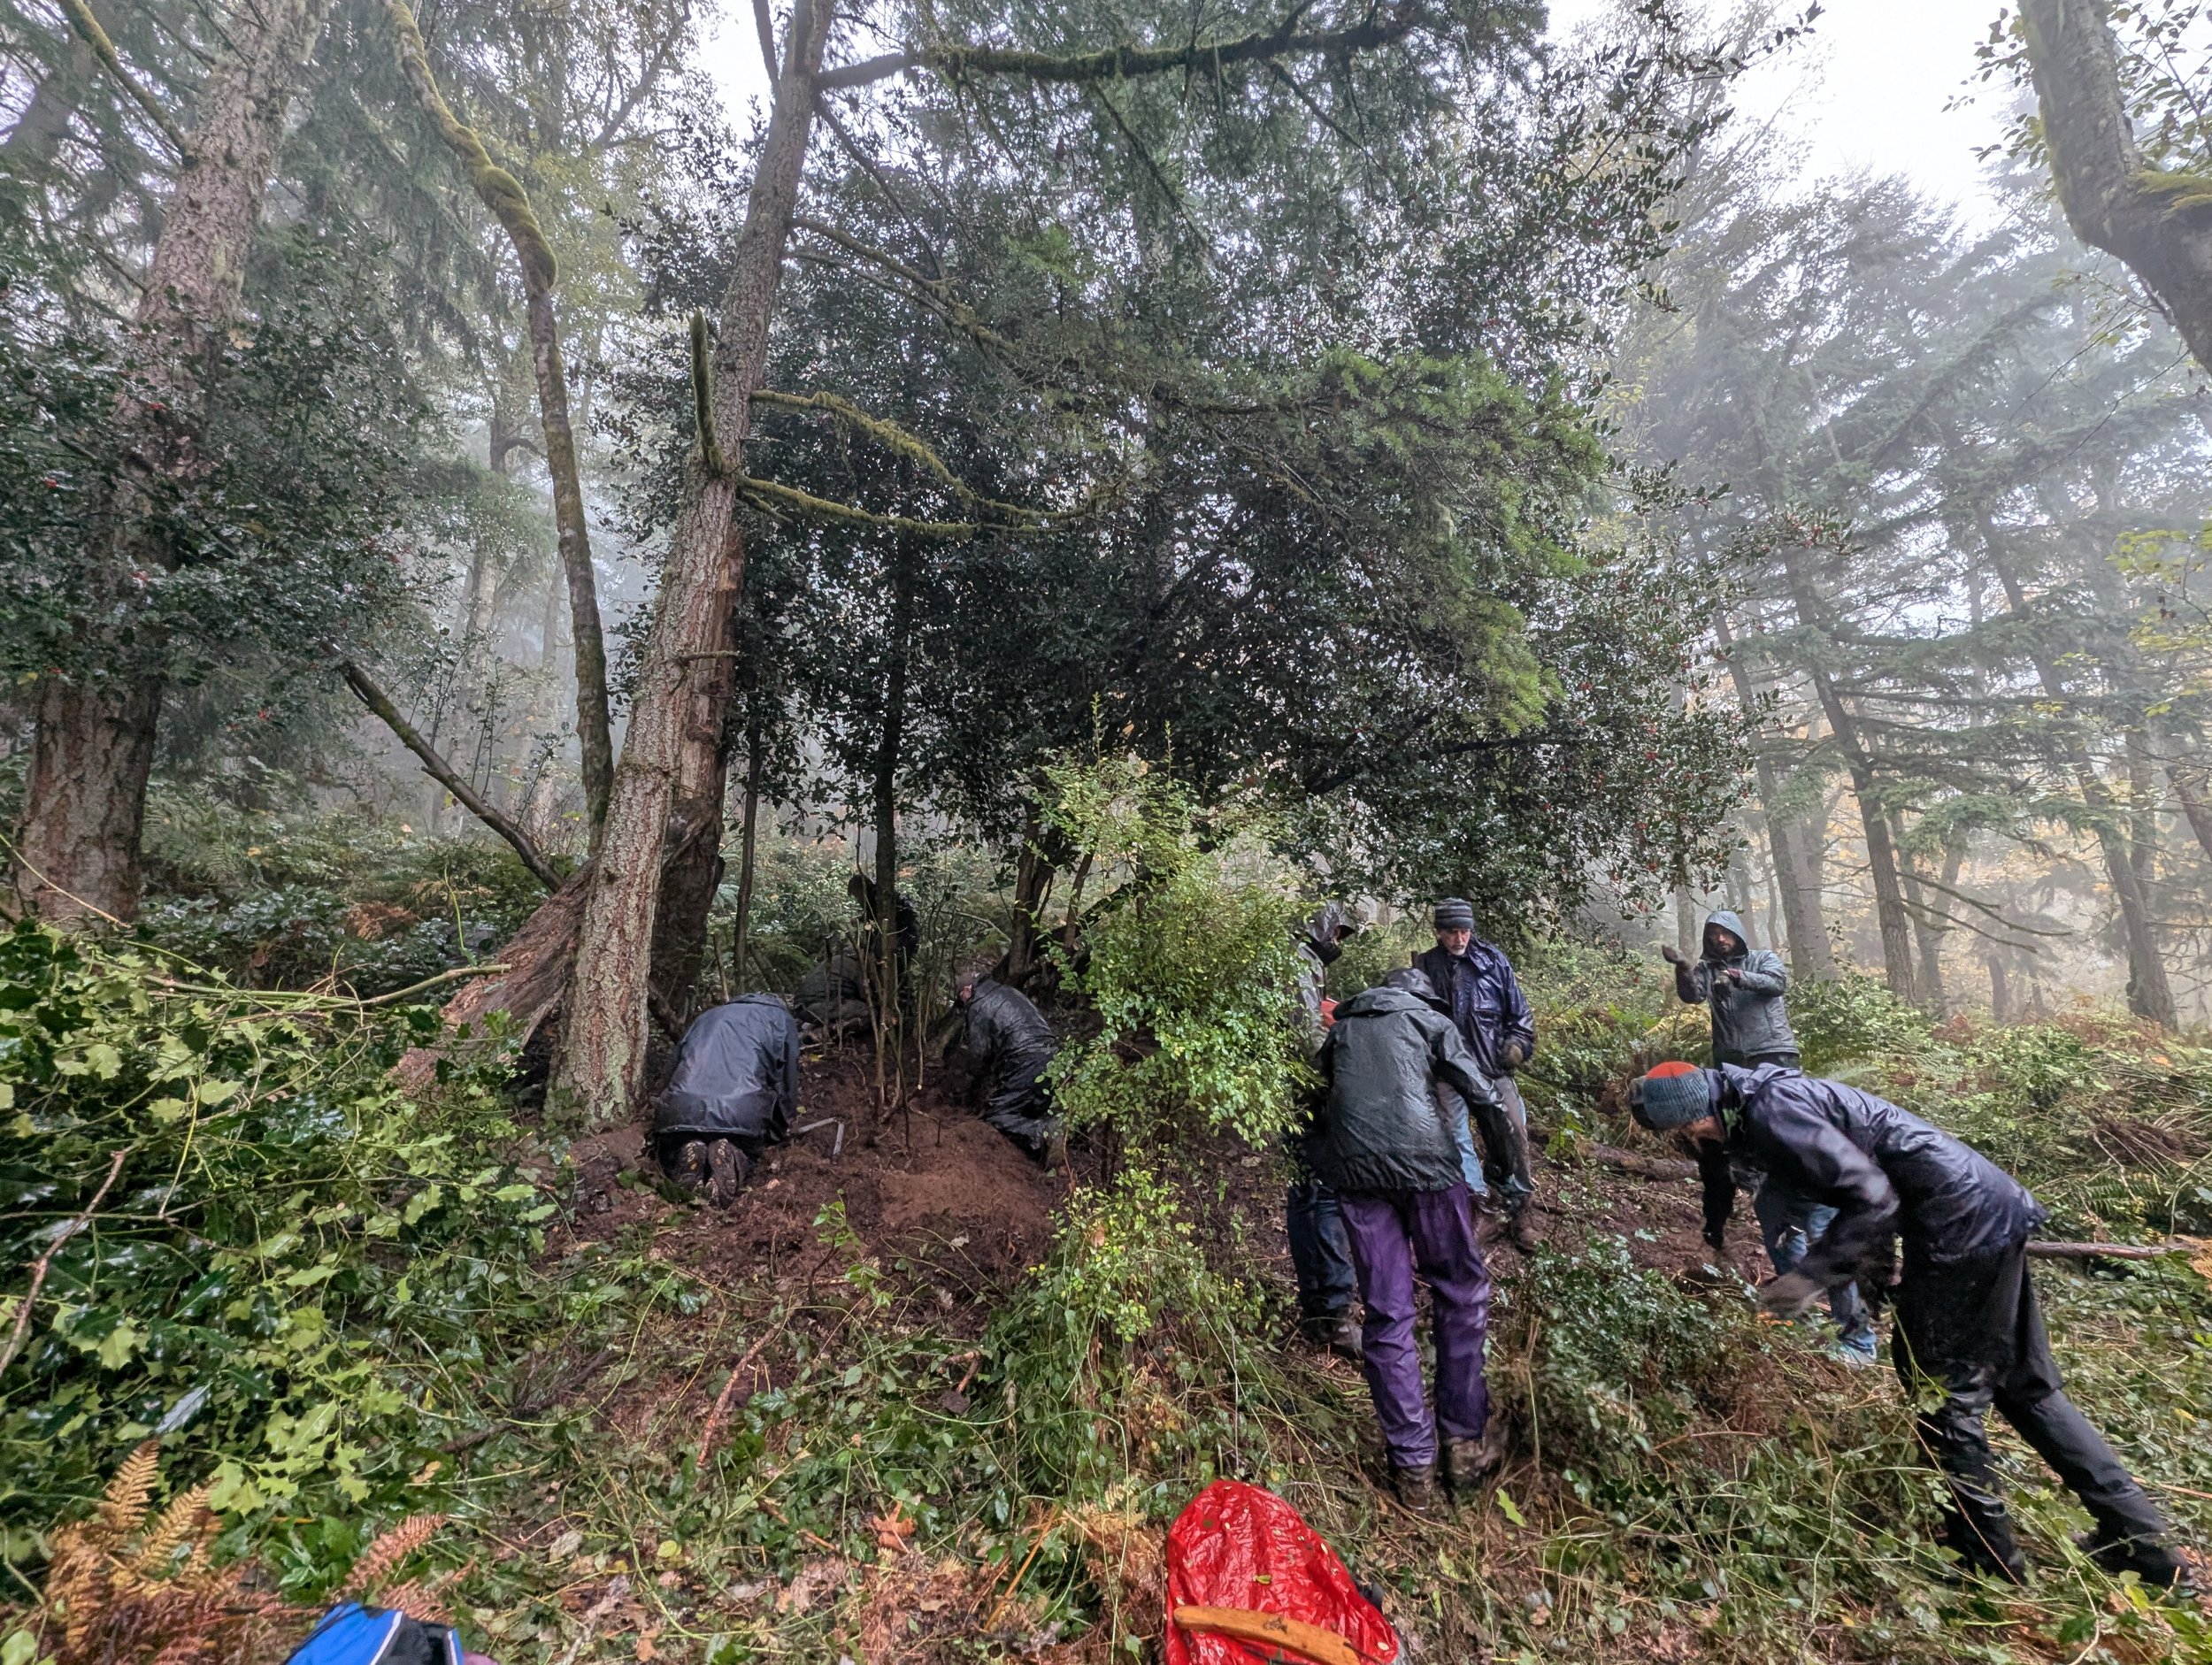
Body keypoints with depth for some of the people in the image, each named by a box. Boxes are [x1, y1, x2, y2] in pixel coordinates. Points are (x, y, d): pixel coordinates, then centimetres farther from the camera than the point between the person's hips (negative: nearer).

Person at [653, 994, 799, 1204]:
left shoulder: (705, 1017, 34)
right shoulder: (781, 1018, 23)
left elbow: (676, 1068, 36)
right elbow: (787, 1082, 21)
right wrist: (780, 1134, 36)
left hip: (682, 1107, 3)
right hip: (742, 1109, -3)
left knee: (674, 1159, 30)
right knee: (745, 1154, 25)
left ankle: (688, 1151, -3)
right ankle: (732, 1155, -8)